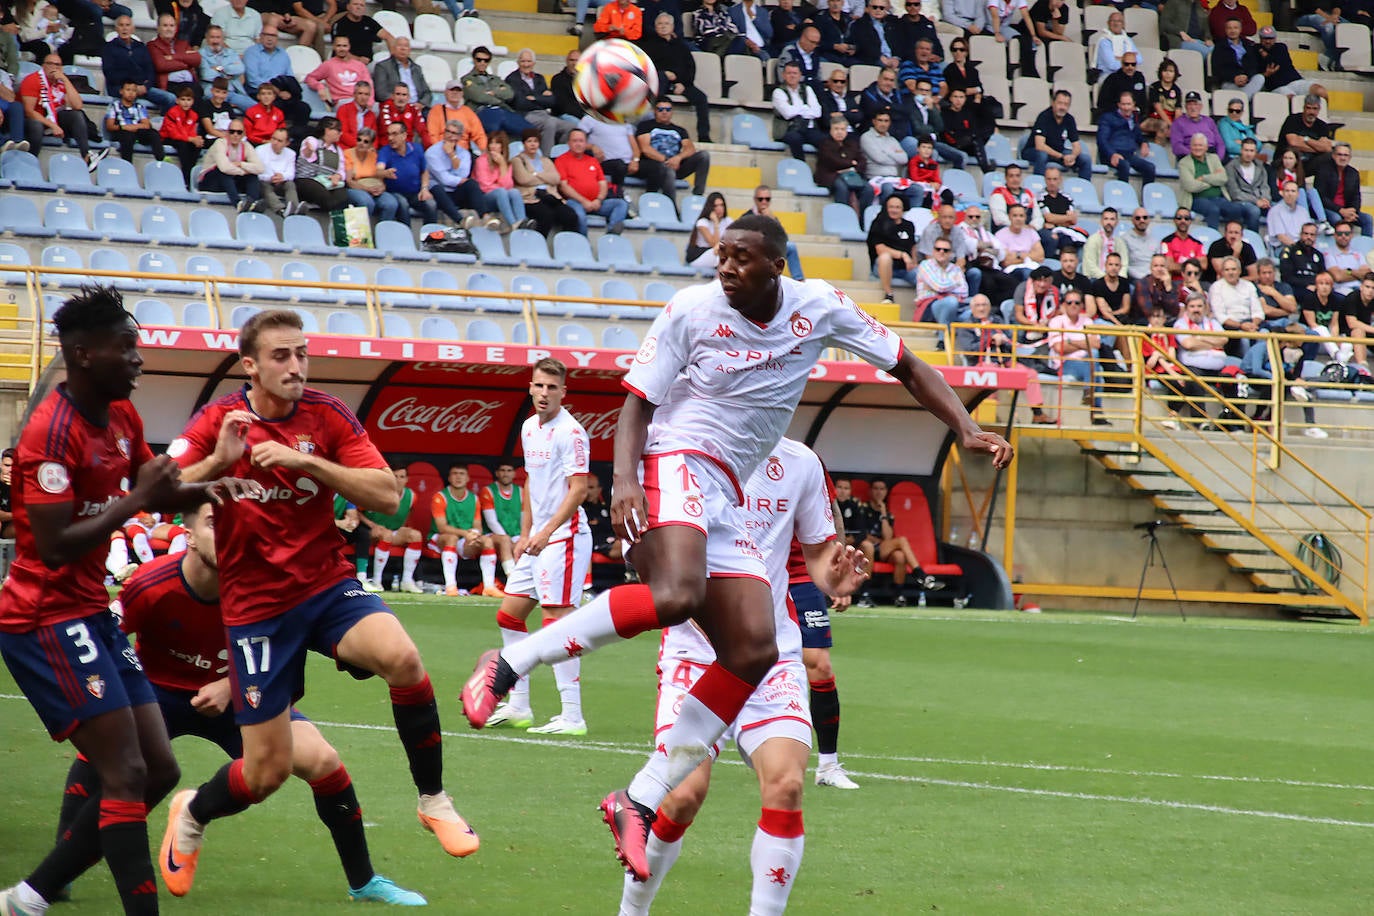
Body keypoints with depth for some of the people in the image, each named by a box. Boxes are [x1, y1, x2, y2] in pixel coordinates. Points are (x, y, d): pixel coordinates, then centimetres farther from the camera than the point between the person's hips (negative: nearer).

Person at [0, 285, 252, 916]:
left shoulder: (122, 418, 8)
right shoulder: (52, 432, -20)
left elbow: (154, 492, 24)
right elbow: (54, 545, -25)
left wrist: (202, 489, 4)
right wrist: (136, 500, -22)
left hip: (90, 615, 10)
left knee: (158, 771, 9)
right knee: (126, 774, -17)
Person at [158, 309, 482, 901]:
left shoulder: (328, 416, -4)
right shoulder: (220, 421, -6)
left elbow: (387, 496, -13)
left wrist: (306, 460, -23)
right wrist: (219, 461, -30)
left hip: (328, 586, 1)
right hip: (255, 604, -1)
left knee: (401, 657, -31)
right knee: (268, 771, -2)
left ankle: (433, 801, -11)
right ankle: (191, 815, 34)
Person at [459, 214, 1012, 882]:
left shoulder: (819, 307, 5)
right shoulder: (690, 309, -5)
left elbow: (907, 367, 14)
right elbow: (638, 403, -2)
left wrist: (966, 429, 2)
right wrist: (624, 478, -20)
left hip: (724, 499, 6)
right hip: (675, 462, -6)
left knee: (753, 651, -7)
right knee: (676, 594, -35)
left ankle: (640, 801, -3)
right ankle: (508, 664, -26)